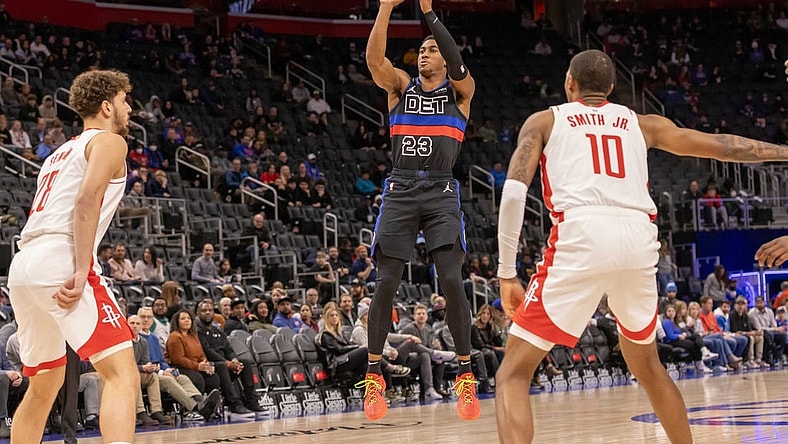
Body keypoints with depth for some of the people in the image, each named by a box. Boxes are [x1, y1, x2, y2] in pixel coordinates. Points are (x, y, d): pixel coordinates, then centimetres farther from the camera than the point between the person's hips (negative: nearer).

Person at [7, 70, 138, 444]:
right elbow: (87, 199, -13)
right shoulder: (109, 141, 5)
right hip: (60, 260, -9)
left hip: (23, 264, 9)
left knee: (43, 386, 22)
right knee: (123, 375, -16)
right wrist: (82, 271, -20)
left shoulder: (61, 153, 31)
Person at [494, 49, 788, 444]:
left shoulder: (545, 121, 20)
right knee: (646, 363, 29)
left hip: (581, 236, -3)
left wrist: (507, 273, 7)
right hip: (639, 239, 4)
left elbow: (514, 192, 5)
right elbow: (721, 146, 31)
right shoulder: (641, 123, 27)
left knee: (514, 373, 0)